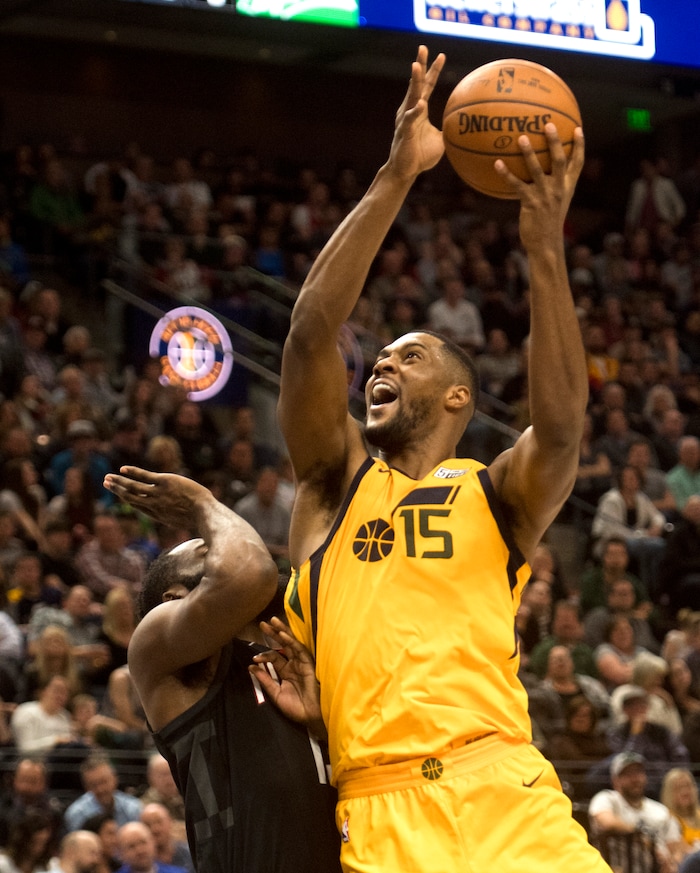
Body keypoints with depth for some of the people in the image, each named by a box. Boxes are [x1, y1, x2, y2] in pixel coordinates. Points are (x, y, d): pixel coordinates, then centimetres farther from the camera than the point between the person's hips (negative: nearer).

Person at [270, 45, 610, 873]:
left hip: (506, 796, 0)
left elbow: (560, 428, -7)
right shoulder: (335, 483, 16)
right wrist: (395, 177, -5)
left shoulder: (498, 495, 15)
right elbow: (311, 329, 2)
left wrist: (546, 250, -14)